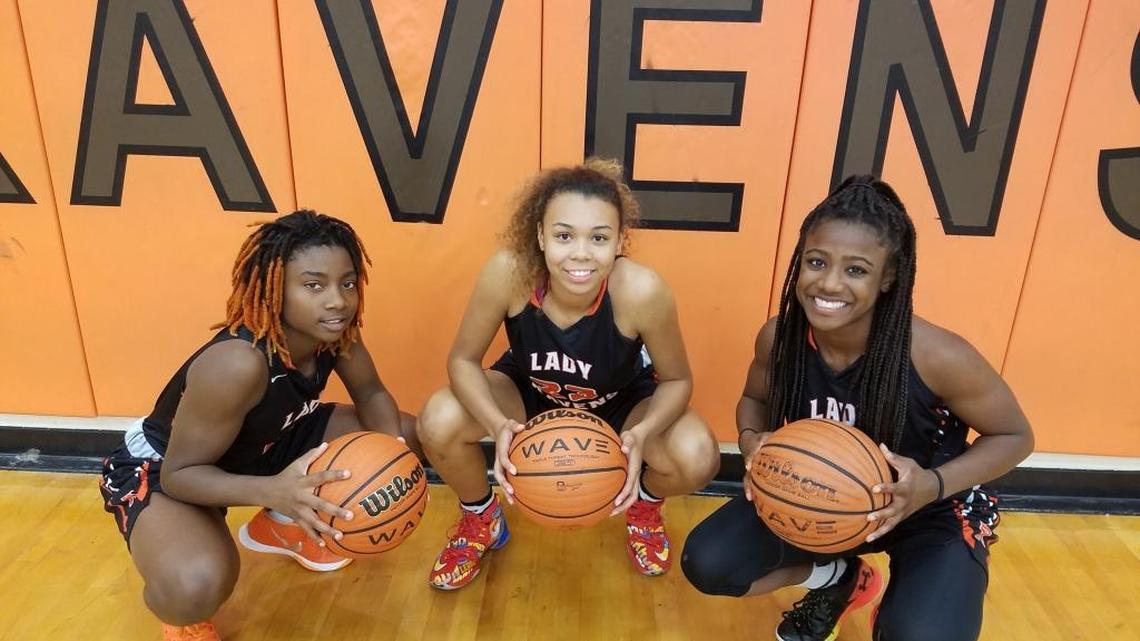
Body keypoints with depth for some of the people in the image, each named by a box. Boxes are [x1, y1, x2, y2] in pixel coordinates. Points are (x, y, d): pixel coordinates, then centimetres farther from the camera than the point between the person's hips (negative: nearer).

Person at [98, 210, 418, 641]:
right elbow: (180, 472, -30)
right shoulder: (238, 365, -39)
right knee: (198, 585, -39)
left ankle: (283, 525, 19)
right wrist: (273, 491, -48)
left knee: (404, 436, -2)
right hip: (162, 468, -7)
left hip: (264, 443, 7)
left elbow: (370, 393, -3)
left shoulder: (334, 330, -19)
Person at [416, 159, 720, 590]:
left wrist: (642, 433, -39)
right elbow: (463, 360, -21)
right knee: (438, 422, -24)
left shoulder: (641, 291, -36)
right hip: (529, 391, 1)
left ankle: (644, 506, 15)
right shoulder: (508, 272, -35)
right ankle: (481, 518, 11)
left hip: (622, 401, 0)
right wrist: (498, 425, -40)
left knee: (697, 459, -26)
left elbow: (677, 380, -20)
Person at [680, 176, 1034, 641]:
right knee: (706, 564, -11)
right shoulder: (778, 337, -19)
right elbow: (755, 398, 3)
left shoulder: (937, 357, -29)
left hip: (930, 514, -3)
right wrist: (751, 440, -21)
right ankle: (838, 579, 17)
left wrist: (934, 485, -30)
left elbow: (1014, 436, -12)